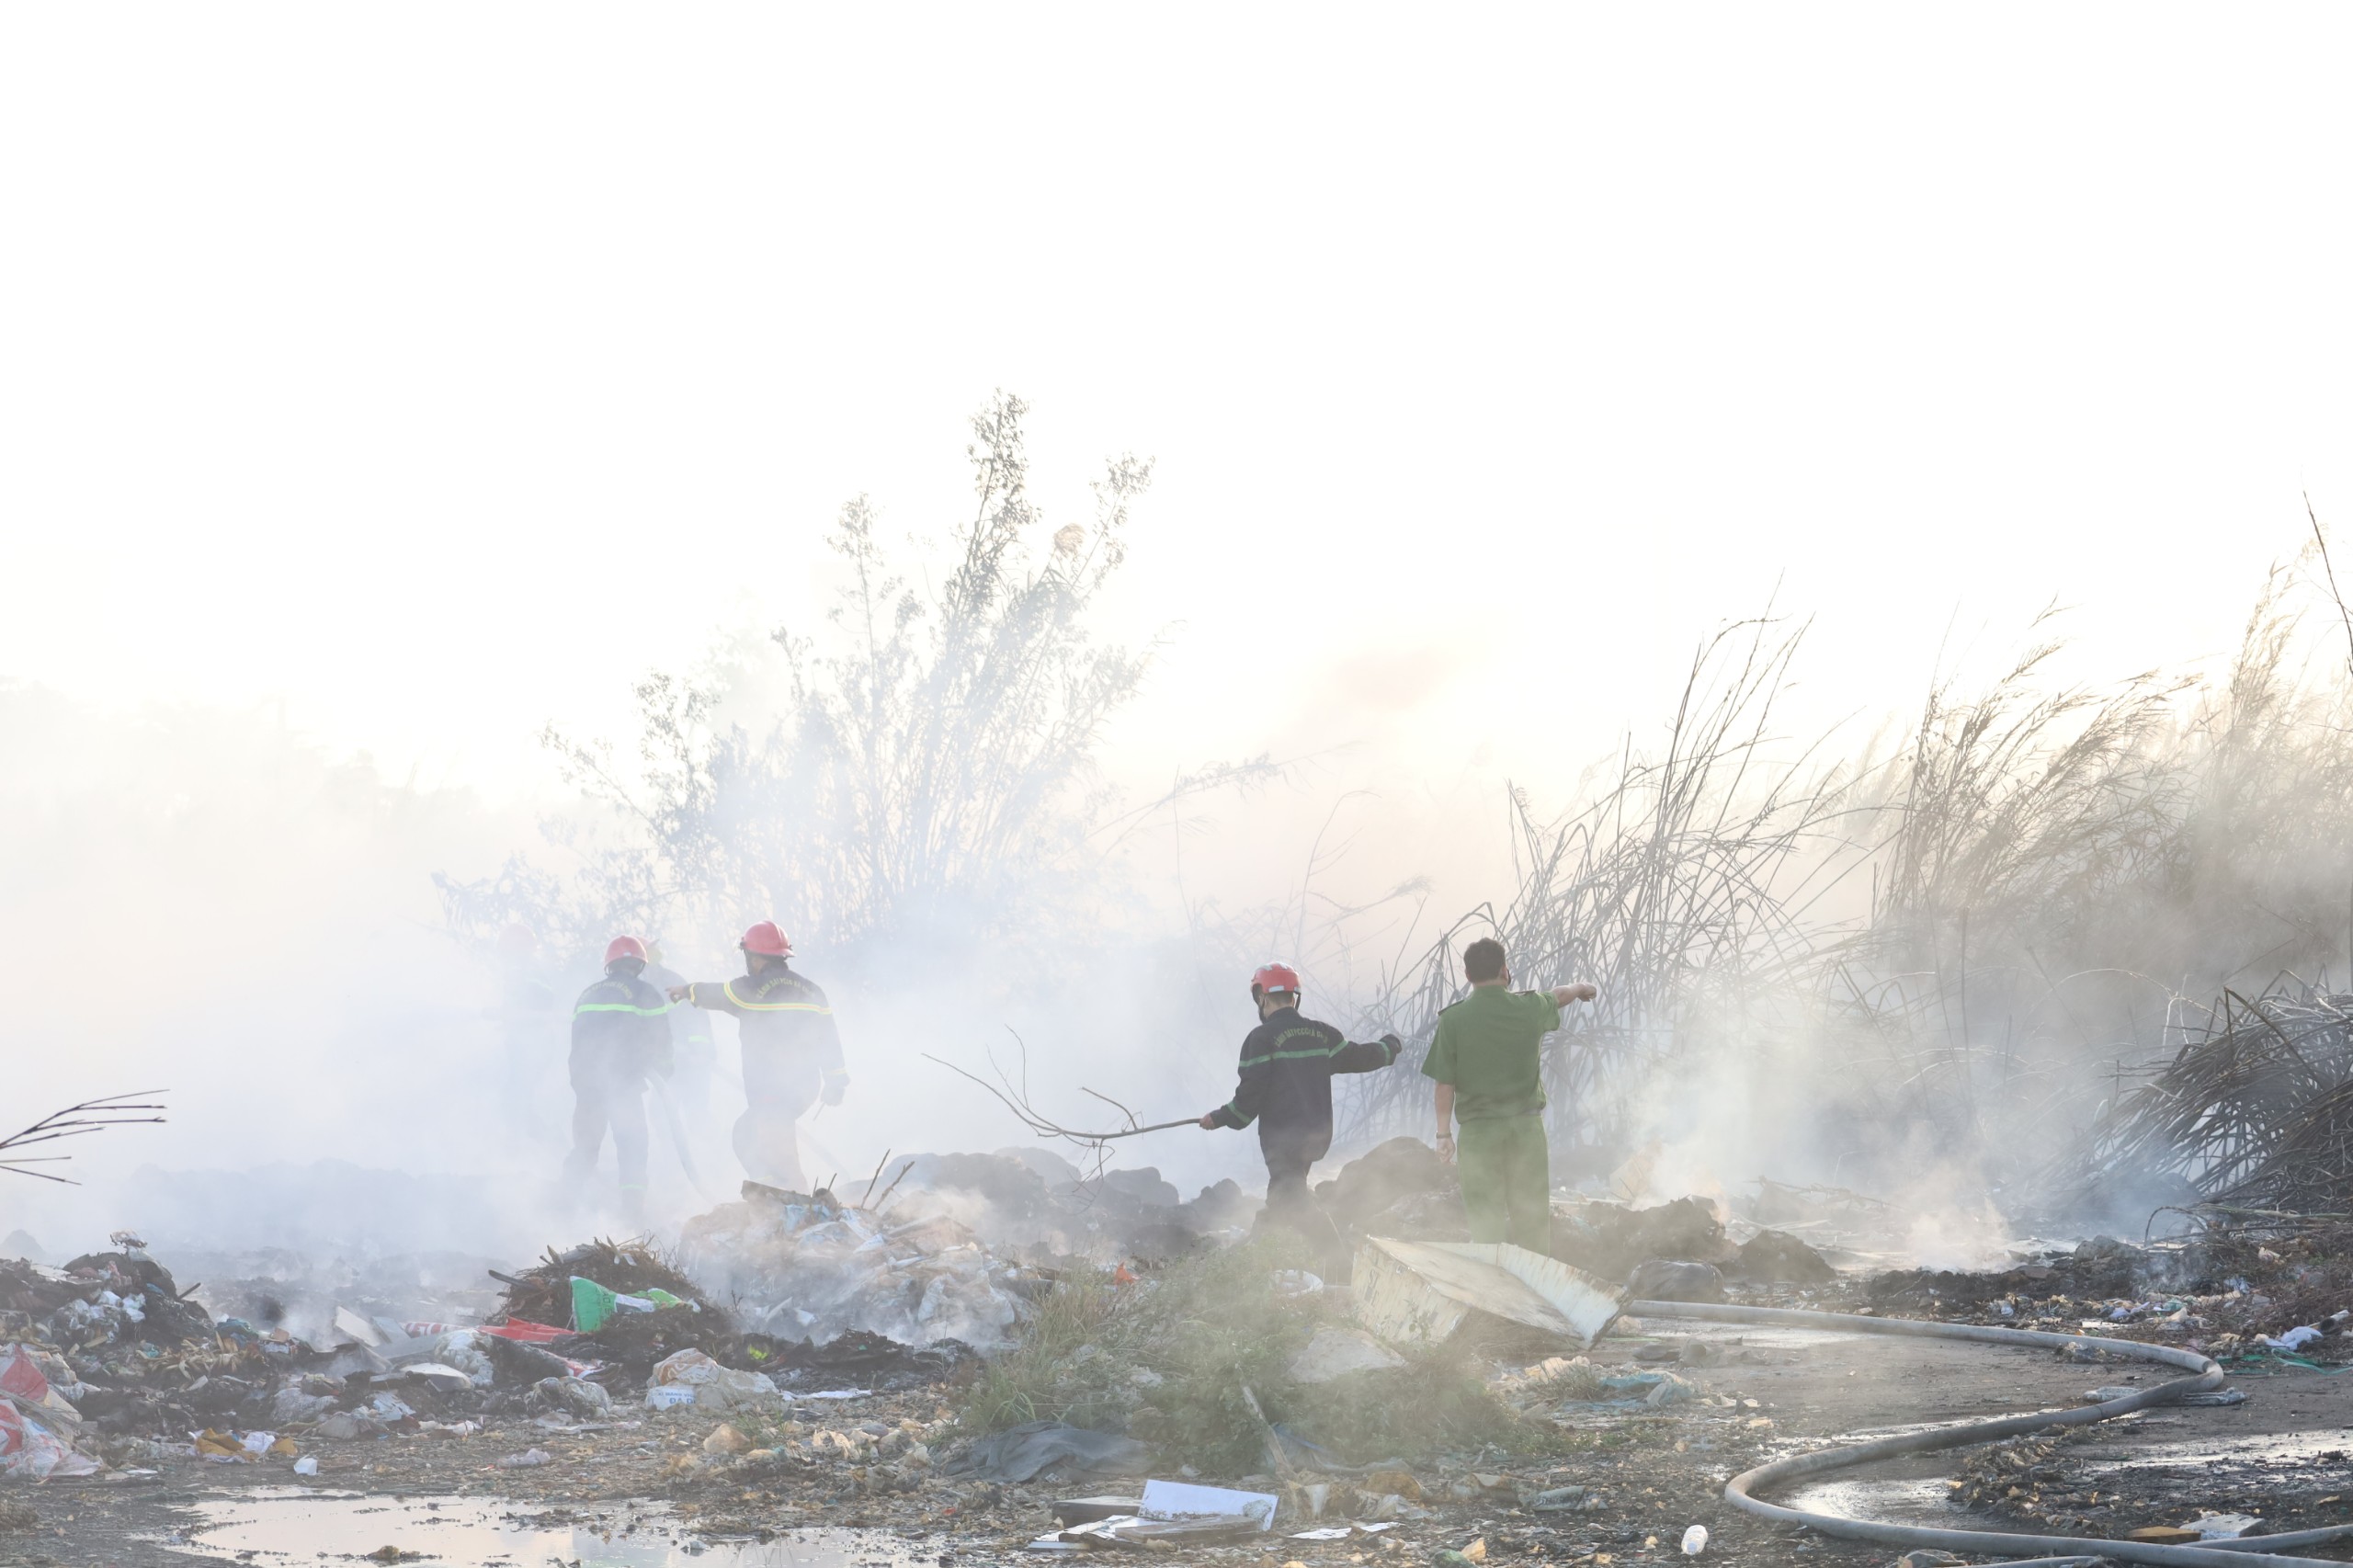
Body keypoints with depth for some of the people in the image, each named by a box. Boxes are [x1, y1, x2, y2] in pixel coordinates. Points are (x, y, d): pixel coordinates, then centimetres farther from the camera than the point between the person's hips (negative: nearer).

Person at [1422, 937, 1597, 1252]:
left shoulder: (1453, 1019, -9)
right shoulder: (1530, 1008, -3)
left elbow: (1445, 1083, -7)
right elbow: (1559, 996, 21)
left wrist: (1444, 1133, 2)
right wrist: (1581, 988, 44)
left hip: (1478, 1129, -1)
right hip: (1526, 1125, 1)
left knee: (1485, 1217, 4)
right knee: (1532, 1213, 11)